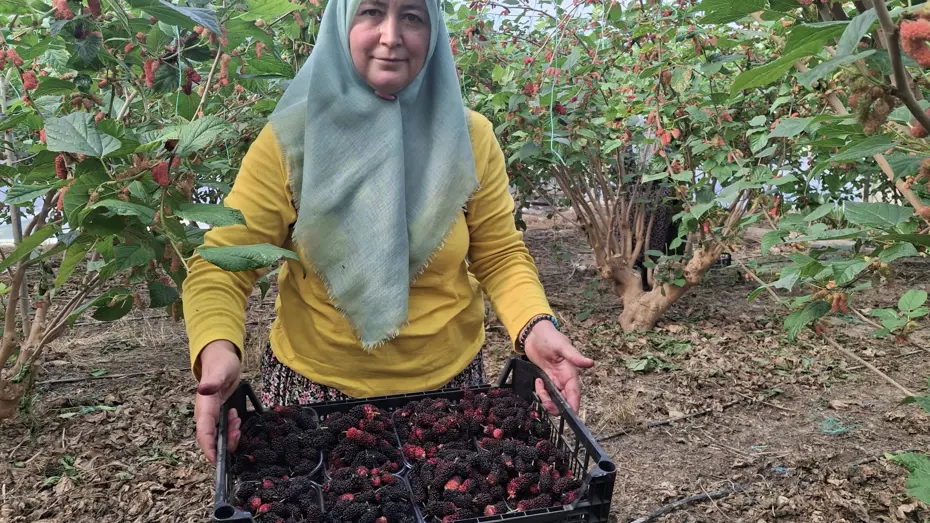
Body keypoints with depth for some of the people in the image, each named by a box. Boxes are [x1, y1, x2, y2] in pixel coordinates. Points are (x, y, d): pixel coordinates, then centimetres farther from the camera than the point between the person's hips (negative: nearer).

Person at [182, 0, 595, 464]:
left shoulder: (469, 138, -7)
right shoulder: (289, 142, -12)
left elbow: (501, 258, -3)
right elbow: (221, 268, -13)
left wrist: (535, 326, -22)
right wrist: (219, 349, -33)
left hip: (447, 384, 2)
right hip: (315, 388, -1)